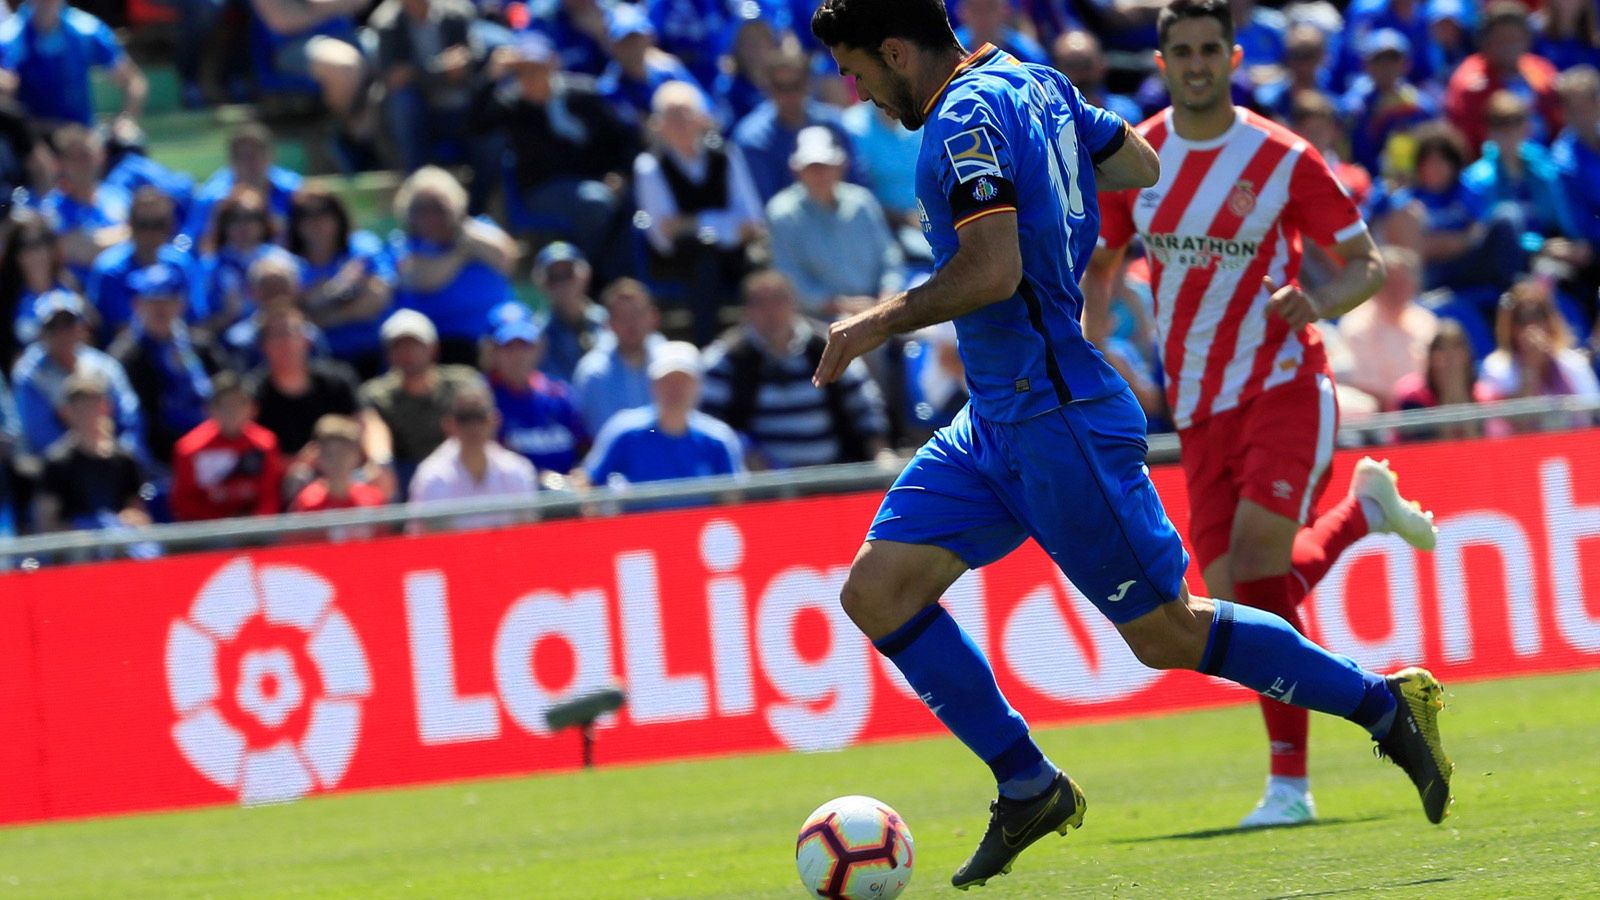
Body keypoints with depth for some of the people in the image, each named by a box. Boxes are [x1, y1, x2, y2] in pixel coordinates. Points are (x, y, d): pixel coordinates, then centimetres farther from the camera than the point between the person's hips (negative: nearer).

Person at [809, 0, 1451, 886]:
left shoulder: (966, 121, -18)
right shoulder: (1033, 82, 10)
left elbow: (994, 272, -26)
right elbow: (1139, 163, 20)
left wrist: (882, 320, -15)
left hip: (1056, 418, -10)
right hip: (998, 421, 10)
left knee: (1166, 634, -2)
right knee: (876, 592, 1)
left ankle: (1385, 705, 11)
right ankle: (1028, 789, 6)